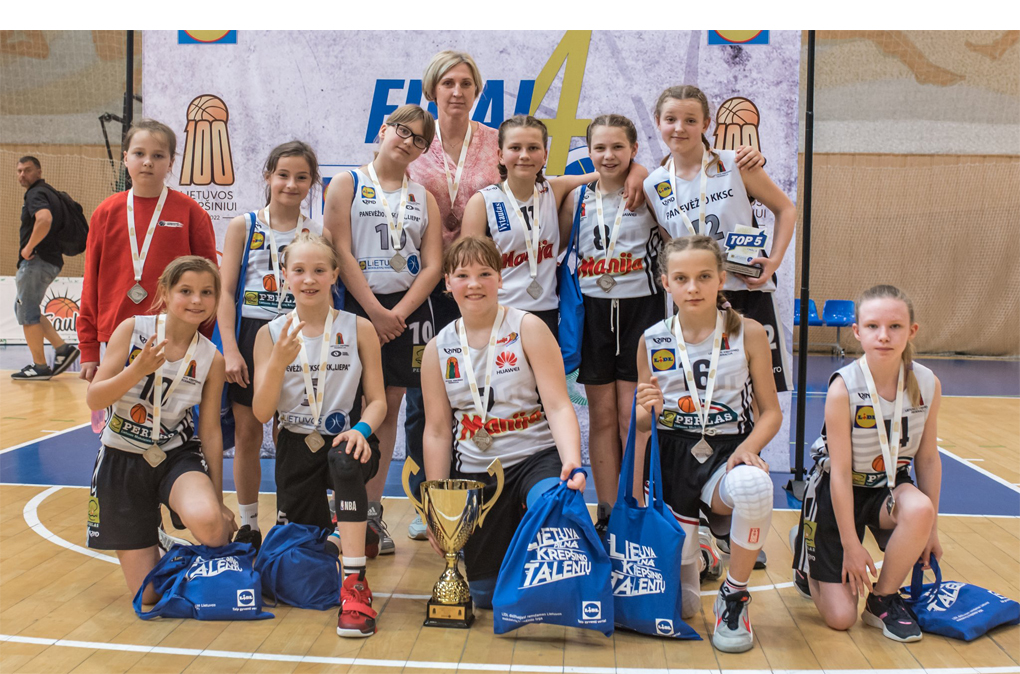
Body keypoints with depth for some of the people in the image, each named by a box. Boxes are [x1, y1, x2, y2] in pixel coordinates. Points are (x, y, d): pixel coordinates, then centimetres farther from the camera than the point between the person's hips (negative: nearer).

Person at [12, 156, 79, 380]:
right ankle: (62, 348, 12)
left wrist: (29, 247, -23)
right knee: (25, 310, 17)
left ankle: (40, 367, 1)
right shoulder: (48, 192, 18)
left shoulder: (36, 193, -12)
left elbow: (45, 219, -33)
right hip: (50, 260, 10)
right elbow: (55, 222, 31)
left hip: (37, 261, -10)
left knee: (27, 313, -3)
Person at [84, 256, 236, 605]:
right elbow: (93, 400, -11)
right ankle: (149, 532, 36)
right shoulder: (132, 330, -11)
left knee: (207, 521, -35)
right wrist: (138, 370, -29)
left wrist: (218, 499, 2)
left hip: (178, 456, 0)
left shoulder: (211, 360, -7)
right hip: (123, 459, 0)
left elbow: (210, 432, -2)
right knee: (149, 596, 1)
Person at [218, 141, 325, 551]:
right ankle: (247, 525, 21)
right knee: (247, 433, 5)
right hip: (250, 335, 0)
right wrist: (230, 349, -10)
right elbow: (226, 291, -1)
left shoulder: (318, 234, 5)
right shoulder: (243, 227, 2)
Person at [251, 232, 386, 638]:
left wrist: (361, 430, -24)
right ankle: (336, 534, 42)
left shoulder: (358, 329, -3)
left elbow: (377, 400, -2)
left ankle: (355, 585, -30)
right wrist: (279, 362, -22)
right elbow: (262, 413, -6)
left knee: (346, 461, -39)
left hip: (344, 441, -2)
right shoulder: (271, 334, 0)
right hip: (296, 447, 2)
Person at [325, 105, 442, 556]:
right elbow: (342, 253, -6)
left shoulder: (424, 198, 12)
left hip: (407, 310, 4)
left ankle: (373, 510, 17)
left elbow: (432, 265, 3)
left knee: (389, 408, 8)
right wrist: (375, 311, -14)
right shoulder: (348, 184, 3)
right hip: (357, 306, -3)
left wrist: (399, 313, -10)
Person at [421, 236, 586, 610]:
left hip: (537, 456, -3)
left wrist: (572, 463, -30)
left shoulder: (527, 328, -6)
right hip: (475, 472, 3)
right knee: (484, 593, 4)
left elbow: (558, 406, -12)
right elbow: (437, 431, 5)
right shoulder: (438, 348, 3)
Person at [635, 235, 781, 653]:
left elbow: (771, 411, 0)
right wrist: (648, 410, -18)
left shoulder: (748, 334, -3)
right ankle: (690, 553, 35)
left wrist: (748, 448, -20)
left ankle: (734, 597, -12)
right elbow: (642, 425, 6)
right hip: (672, 459, 1)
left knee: (755, 487, -41)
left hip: (726, 454, -1)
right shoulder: (652, 341, 0)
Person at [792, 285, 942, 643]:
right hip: (839, 491, -3)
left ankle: (883, 599, -7)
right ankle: (809, 557, 28)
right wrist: (851, 545, -17)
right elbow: (841, 472, -21)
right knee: (839, 618, -7)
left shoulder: (928, 384, -13)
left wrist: (930, 527, 3)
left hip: (889, 486, 4)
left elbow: (928, 458, -1)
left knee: (919, 509, -36)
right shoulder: (843, 388, -25)